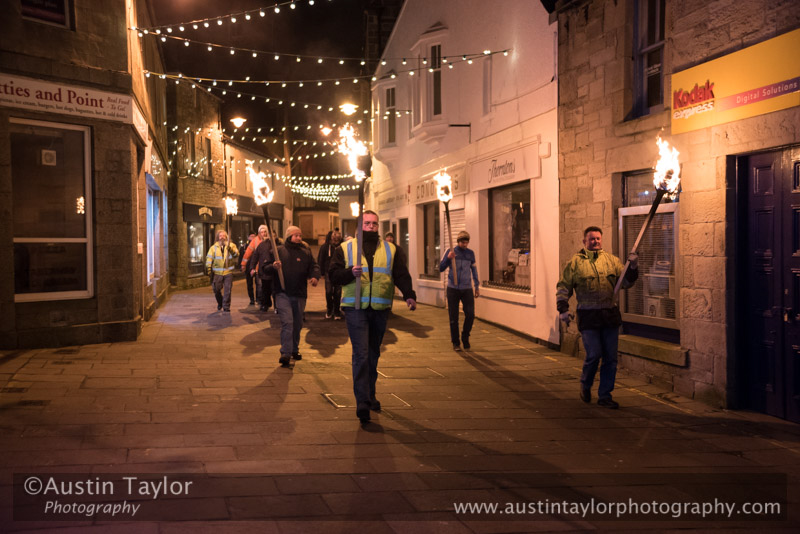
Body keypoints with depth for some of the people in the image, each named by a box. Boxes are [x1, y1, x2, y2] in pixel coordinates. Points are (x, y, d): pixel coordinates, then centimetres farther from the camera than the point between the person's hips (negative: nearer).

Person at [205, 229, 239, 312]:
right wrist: (208, 269, -1)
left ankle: (226, 307, 5)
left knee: (227, 290, -4)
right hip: (217, 273, 2)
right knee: (217, 290, 5)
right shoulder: (214, 247, 9)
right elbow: (209, 258, 8)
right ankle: (220, 303, 30)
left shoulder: (231, 245, 5)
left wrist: (230, 249, -31)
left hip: (228, 272, -1)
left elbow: (236, 254, -12)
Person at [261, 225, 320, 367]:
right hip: (283, 293, -4)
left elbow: (314, 266, 8)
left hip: (300, 294, 4)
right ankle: (285, 353, -17)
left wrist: (315, 276, -14)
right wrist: (273, 266, -20)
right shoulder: (278, 251, 2)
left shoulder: (306, 253, 9)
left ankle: (294, 350, 31)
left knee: (297, 324, 15)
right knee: (287, 322, -15)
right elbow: (265, 266, 2)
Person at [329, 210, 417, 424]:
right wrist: (350, 272, -18)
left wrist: (409, 295, -12)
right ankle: (362, 403, -14)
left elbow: (401, 275, 4)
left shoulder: (391, 250, 11)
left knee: (373, 354, 14)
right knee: (361, 354, -12)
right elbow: (333, 274, 1)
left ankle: (370, 396, 28)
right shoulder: (345, 249, 6)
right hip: (355, 309, -3)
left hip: (380, 309, 3)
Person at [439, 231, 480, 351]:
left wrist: (477, 286, 19)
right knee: (454, 318, 1)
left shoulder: (470, 253, 6)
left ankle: (465, 337, 12)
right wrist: (448, 258, -21)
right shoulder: (450, 252, -1)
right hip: (453, 289, -2)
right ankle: (455, 342, 13)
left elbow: (474, 269, 18)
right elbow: (441, 269, -4)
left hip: (467, 289, 2)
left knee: (470, 315, -10)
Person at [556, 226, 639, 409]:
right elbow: (563, 287, 5)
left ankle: (605, 395, 15)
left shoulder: (611, 260, 10)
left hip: (610, 315, 4)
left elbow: (626, 282, 11)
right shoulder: (575, 262, 2)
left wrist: (633, 268, -6)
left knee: (610, 358, 5)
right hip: (589, 316, -3)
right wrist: (563, 308, -5)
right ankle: (585, 385, 21)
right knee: (594, 355, -8)